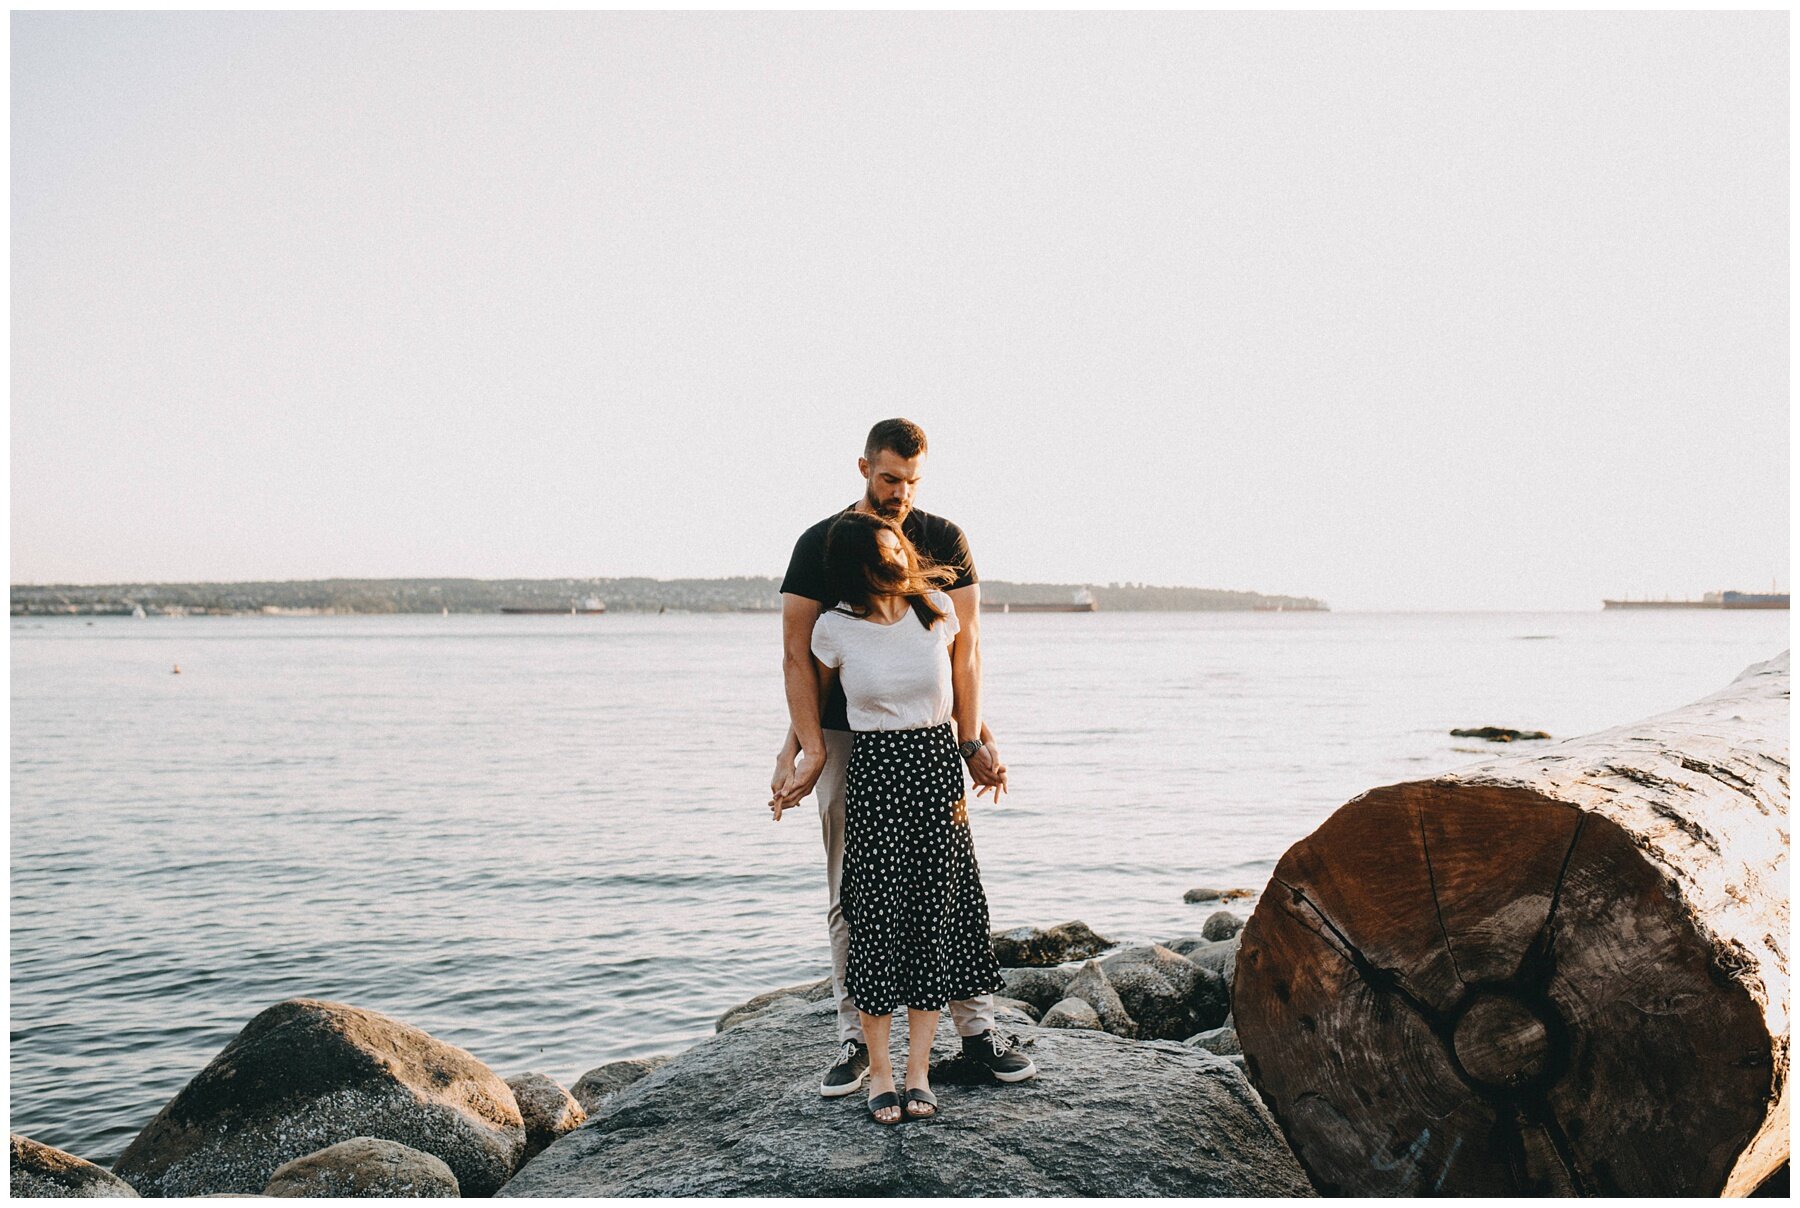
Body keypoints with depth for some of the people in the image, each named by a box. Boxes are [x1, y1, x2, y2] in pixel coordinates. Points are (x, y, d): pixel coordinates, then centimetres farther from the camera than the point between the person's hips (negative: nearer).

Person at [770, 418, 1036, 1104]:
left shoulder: (944, 540, 2)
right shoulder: (819, 545, 0)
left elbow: (963, 648, -1)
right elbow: (796, 653, -3)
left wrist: (971, 742, -8)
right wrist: (809, 748, -12)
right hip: (845, 736, 0)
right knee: (850, 892, 3)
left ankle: (976, 1028, 11)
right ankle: (856, 1040, 11)